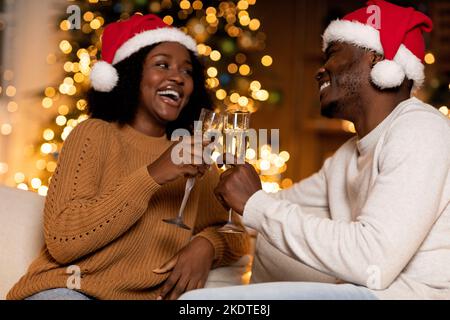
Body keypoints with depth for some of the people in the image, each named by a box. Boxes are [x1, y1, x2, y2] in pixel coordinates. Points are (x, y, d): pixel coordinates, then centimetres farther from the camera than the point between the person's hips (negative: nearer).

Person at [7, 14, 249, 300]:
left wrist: (206, 245, -13)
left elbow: (235, 235, 9)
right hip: (69, 290, -4)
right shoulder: (95, 134, -4)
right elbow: (61, 241, -15)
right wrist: (150, 177, -20)